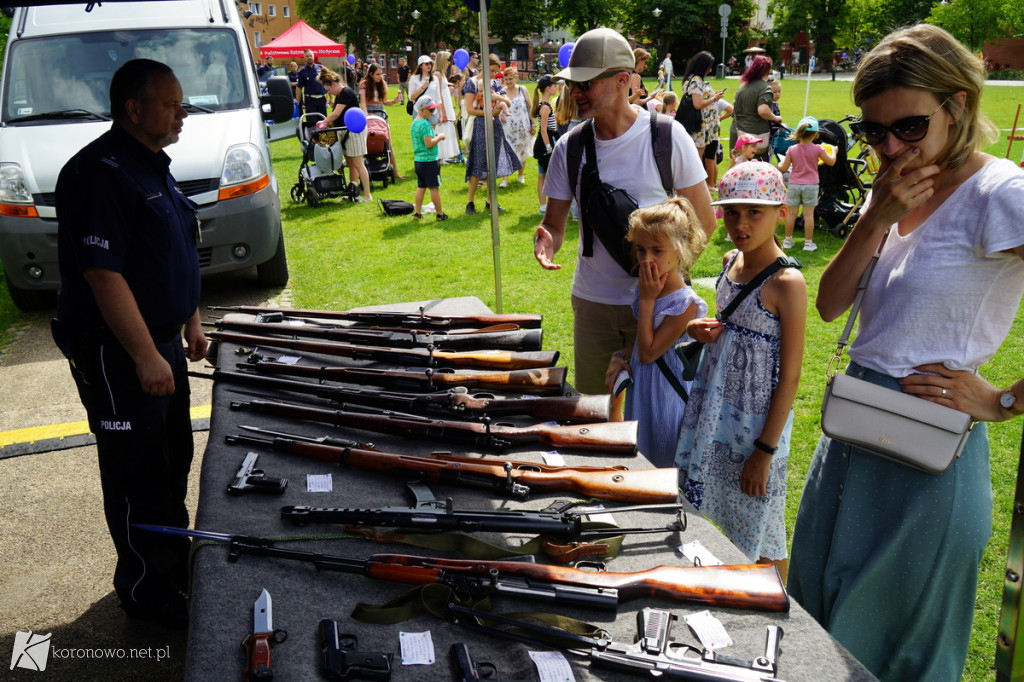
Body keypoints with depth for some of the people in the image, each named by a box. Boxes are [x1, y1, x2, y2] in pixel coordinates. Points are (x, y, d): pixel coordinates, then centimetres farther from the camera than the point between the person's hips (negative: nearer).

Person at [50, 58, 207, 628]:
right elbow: (103, 273, -25)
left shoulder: (155, 165, 12)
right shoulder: (101, 173, -20)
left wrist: (191, 323, 20)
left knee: (174, 458, 19)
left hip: (161, 340, 10)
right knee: (138, 473, 2)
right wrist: (146, 357, -25)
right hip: (116, 352, -10)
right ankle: (148, 591, 18)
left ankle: (176, 560, 37)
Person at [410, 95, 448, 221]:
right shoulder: (425, 124, -18)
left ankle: (417, 212, 16)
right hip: (429, 160, -9)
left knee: (421, 187, 13)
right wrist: (439, 137, -9)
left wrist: (434, 136, 14)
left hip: (418, 159, 9)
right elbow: (429, 144, -22)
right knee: (434, 187, -1)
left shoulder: (414, 123, 11)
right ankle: (440, 214, 6)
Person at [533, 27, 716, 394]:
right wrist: (546, 240, -20)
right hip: (591, 303, 3)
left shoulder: (667, 137, -9)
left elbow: (704, 221, -3)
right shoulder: (569, 148, -1)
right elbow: (554, 224, 3)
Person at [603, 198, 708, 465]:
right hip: (641, 389, 7)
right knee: (641, 460, 20)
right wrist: (620, 356, -7)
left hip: (667, 394, -7)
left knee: (666, 462, 8)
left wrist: (647, 300, -22)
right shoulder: (647, 288, -1)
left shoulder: (685, 304, -24)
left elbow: (648, 352, -21)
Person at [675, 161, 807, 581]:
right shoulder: (730, 262, 4)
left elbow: (790, 376, -17)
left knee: (758, 534, 8)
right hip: (712, 411, 7)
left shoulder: (786, 283, -18)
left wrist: (765, 451, -16)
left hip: (757, 421, -7)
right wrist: (698, 329, -2)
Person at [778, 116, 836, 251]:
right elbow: (831, 162, 0)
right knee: (809, 214, 2)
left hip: (794, 184, 2)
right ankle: (808, 242, 5)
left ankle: (788, 240, 16)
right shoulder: (818, 149, -8)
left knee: (792, 213, 8)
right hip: (811, 185, -1)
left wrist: (780, 165, 21)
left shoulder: (792, 150, -4)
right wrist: (833, 152, 19)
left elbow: (784, 168, -1)